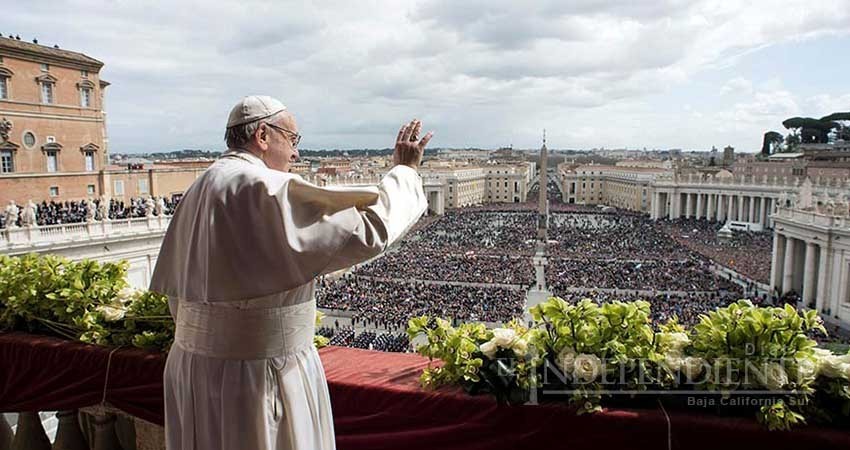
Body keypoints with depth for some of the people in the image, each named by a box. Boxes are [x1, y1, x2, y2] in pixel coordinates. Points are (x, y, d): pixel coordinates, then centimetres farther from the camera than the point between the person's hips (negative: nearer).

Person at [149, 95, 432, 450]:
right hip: (258, 372, -8)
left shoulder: (199, 191, 8)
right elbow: (368, 229, -23)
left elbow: (175, 290, 12)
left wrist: (206, 344, 21)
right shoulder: (268, 188, -20)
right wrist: (404, 171, -8)